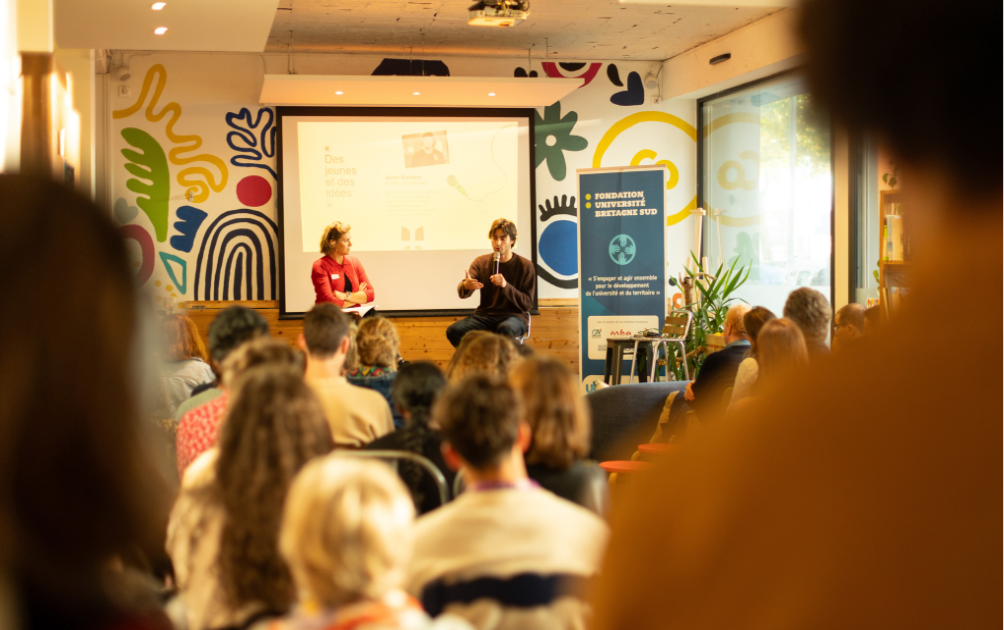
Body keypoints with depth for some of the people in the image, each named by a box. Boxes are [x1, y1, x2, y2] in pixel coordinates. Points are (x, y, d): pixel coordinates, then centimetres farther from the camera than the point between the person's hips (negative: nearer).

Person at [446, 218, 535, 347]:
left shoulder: (525, 266, 0)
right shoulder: (480, 262, 7)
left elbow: (527, 304, -6)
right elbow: (462, 292, -8)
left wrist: (505, 286, -22)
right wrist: (466, 286, -34)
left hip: (514, 316, -3)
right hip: (485, 315, 3)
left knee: (505, 329, -41)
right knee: (453, 331, -25)